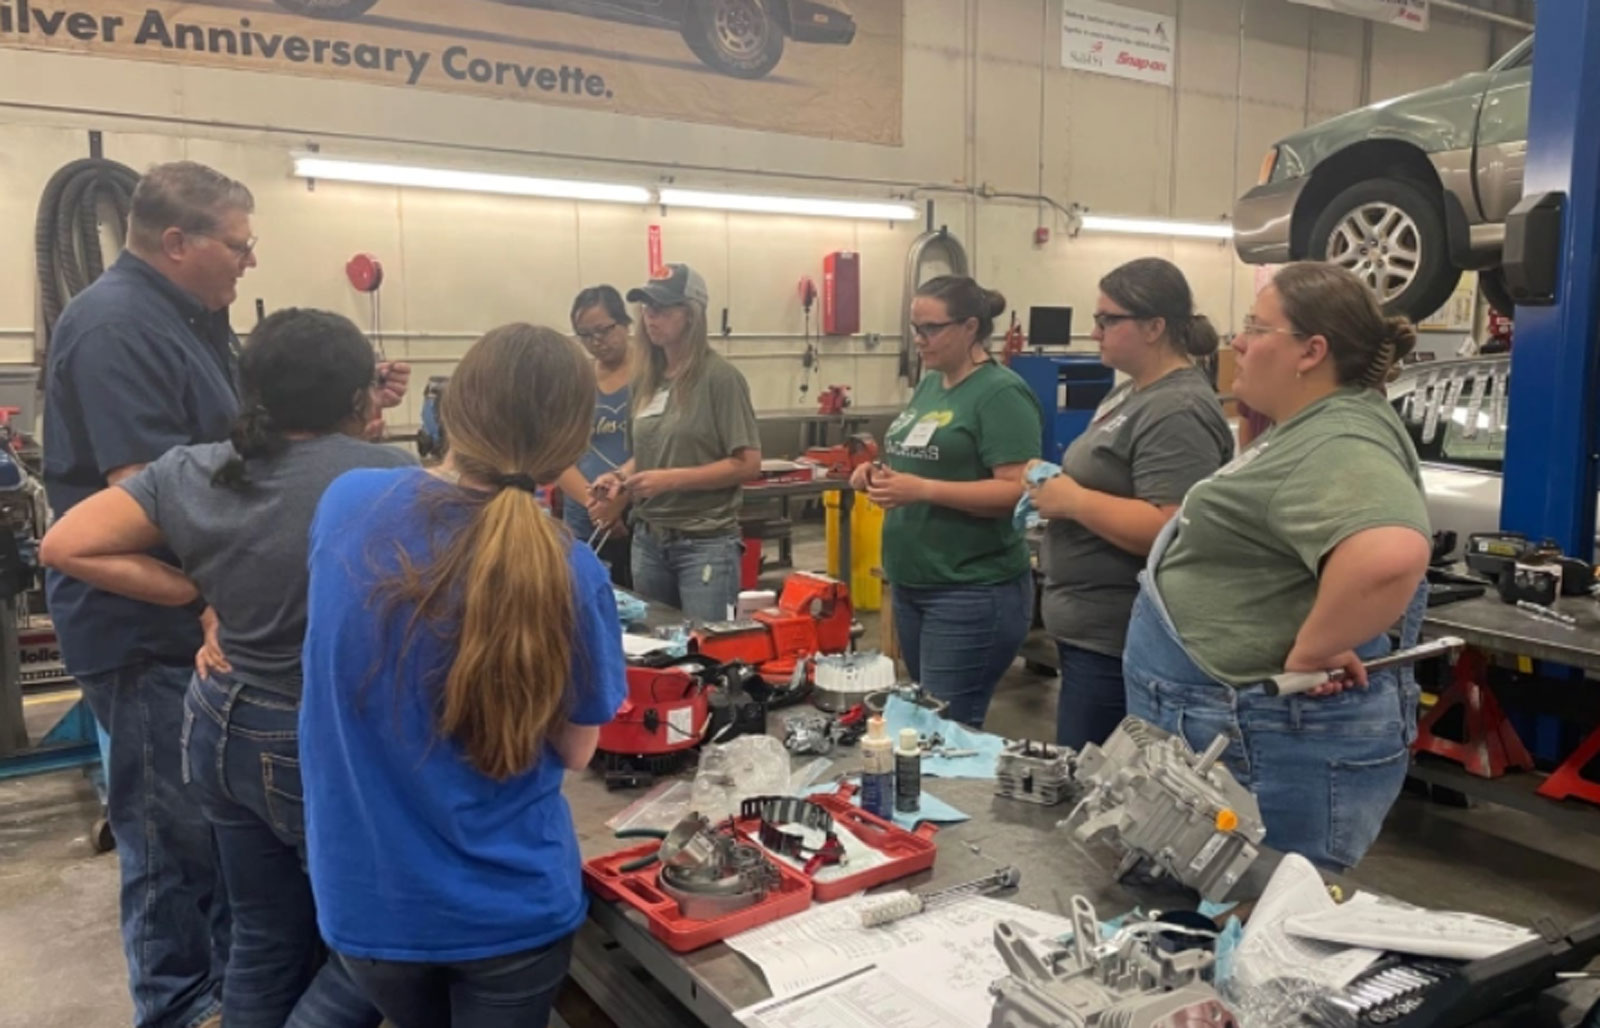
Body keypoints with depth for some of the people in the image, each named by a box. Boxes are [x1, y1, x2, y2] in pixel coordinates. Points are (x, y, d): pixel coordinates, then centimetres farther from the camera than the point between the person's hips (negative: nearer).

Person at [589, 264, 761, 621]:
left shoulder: (719, 376, -10)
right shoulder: (647, 378, 7)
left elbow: (747, 464, -13)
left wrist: (670, 479, -17)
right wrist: (620, 478, -1)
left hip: (706, 542, -6)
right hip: (648, 539, 6)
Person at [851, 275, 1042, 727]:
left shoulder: (1001, 393, -14)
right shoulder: (929, 385, 12)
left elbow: (1018, 491, -22)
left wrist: (922, 490, -26)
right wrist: (883, 475, 1)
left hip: (974, 593, -9)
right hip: (912, 585, 9)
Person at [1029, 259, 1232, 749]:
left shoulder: (1178, 412, -19)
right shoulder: (1131, 393, 12)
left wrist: (1072, 501, -21)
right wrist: (1055, 486, 7)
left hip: (1117, 644, -10)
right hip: (1092, 632, 10)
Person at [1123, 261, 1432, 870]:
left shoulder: (1339, 443, -22)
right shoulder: (1310, 432, 12)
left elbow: (1389, 556, -39)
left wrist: (1308, 653, -29)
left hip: (1276, 751, -10)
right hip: (1233, 734, 10)